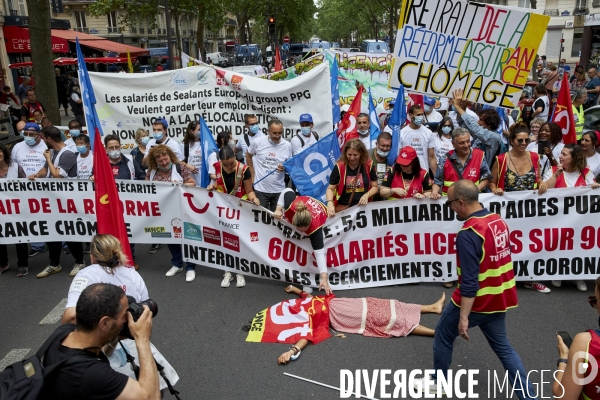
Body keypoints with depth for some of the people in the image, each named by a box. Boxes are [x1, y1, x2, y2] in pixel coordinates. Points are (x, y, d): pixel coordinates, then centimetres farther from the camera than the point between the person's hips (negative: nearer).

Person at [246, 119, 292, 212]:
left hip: (279, 190, 2)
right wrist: (252, 175, 8)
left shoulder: (287, 145, -4)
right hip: (260, 189, -1)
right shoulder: (258, 142, -8)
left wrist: (284, 168, -13)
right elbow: (248, 156, 11)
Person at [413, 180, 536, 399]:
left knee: (443, 335, 16)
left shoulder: (468, 233, -24)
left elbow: (469, 281, -25)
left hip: (476, 301, -7)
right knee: (502, 346, 21)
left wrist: (463, 317, -19)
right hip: (499, 298, 7)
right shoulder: (499, 220, 1)